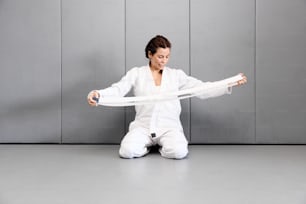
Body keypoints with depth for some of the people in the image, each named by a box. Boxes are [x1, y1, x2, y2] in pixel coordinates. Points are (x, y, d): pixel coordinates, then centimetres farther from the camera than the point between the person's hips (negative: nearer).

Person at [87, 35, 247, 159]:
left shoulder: (176, 75, 9)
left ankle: (164, 146, 5)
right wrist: (98, 93, -27)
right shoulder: (136, 73, 7)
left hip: (169, 126, 0)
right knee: (127, 151, -28)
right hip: (143, 126, 0)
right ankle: (148, 145, 6)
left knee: (179, 152, -31)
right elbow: (117, 90, -5)